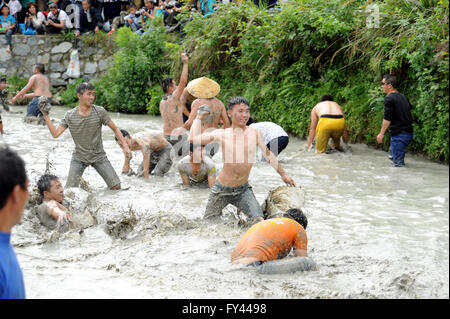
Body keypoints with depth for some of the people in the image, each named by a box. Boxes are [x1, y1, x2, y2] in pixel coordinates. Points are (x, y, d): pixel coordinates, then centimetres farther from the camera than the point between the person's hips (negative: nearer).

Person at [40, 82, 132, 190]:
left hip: (98, 156, 0)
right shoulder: (69, 115, -5)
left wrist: (125, 145, -9)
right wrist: (46, 116, -12)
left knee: (116, 187, -7)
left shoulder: (100, 111, -8)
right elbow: (55, 134, -6)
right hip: (79, 158, 0)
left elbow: (115, 129, 0)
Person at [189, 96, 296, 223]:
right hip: (222, 189, -1)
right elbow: (193, 139, -12)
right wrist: (199, 116, -1)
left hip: (243, 190, 1)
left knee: (259, 220, -17)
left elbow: (268, 155, 13)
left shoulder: (255, 133, -1)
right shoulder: (222, 134, -5)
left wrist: (283, 174, 21)